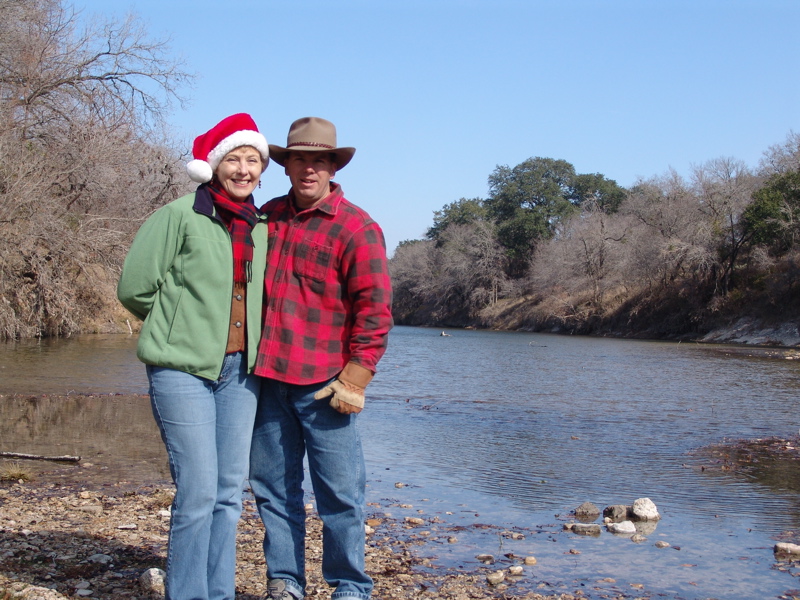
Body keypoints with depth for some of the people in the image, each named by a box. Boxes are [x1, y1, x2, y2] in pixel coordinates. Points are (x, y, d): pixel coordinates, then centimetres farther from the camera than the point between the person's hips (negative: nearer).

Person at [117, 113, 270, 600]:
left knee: (230, 491, 8)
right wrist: (185, 324, 6)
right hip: (184, 368, -5)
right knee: (198, 491, -7)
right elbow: (135, 288, -4)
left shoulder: (261, 226, 10)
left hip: (241, 369, 6)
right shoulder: (181, 216, -6)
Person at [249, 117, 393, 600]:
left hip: (323, 384, -5)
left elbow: (375, 310, -9)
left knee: (339, 492, 0)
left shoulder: (356, 227, -4)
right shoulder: (268, 217, 13)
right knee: (273, 486, 11)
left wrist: (354, 380, -13)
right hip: (268, 378, 6)